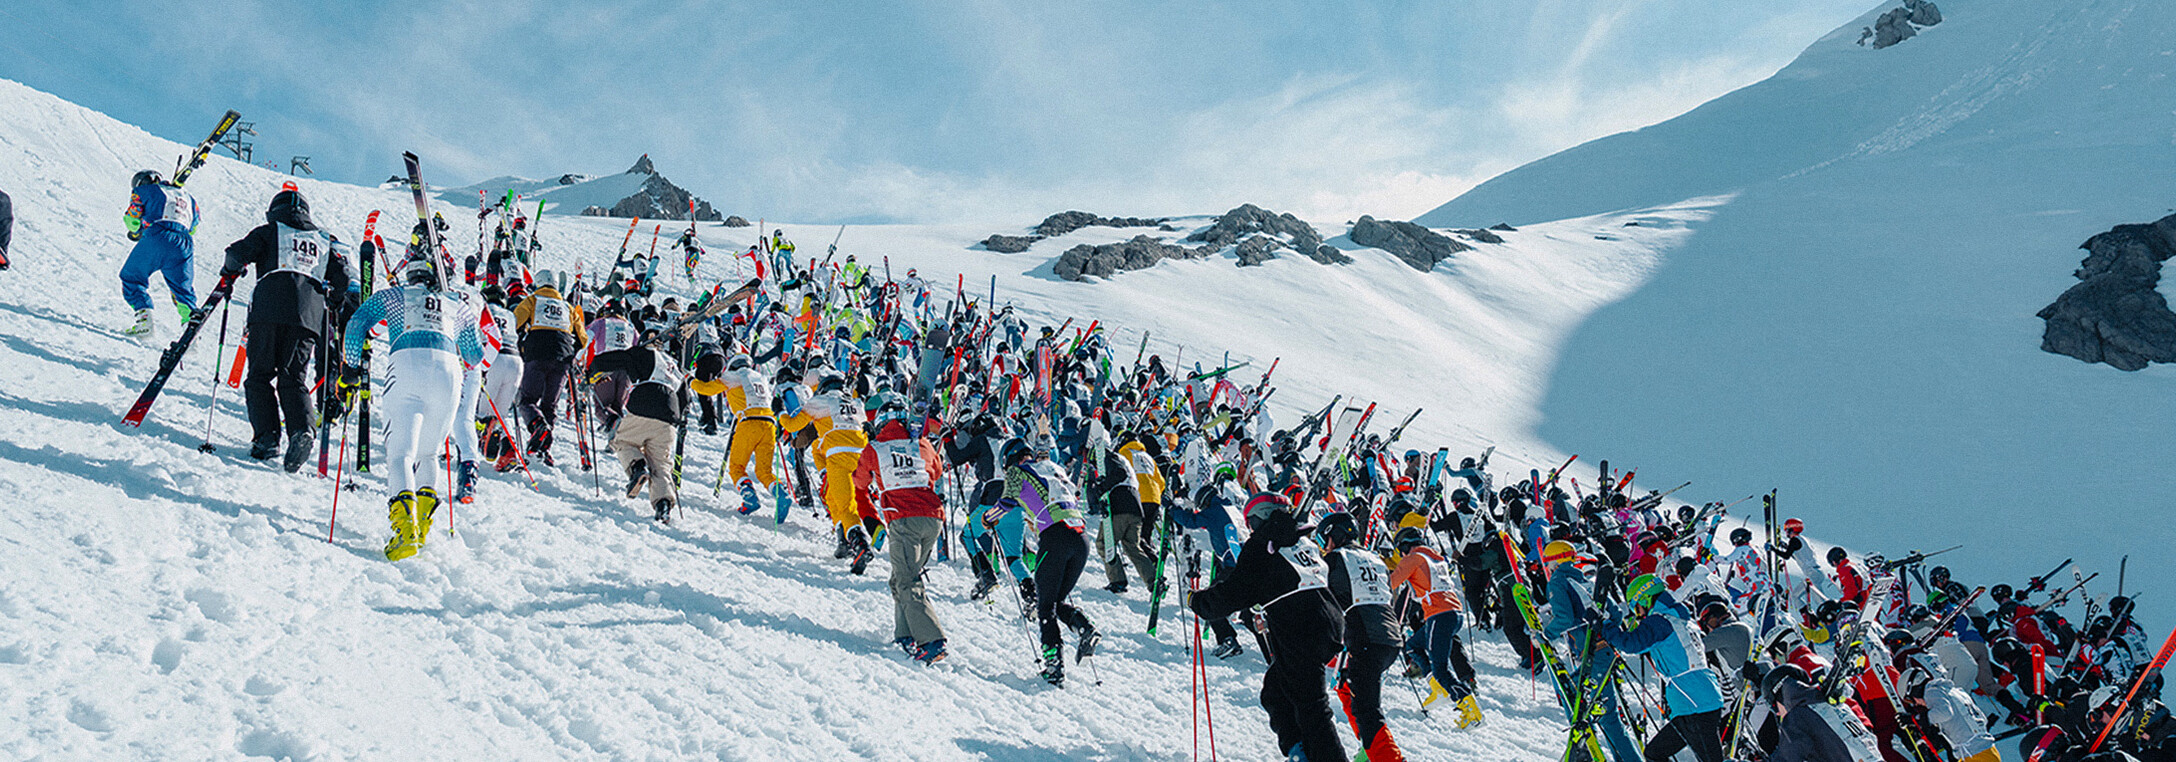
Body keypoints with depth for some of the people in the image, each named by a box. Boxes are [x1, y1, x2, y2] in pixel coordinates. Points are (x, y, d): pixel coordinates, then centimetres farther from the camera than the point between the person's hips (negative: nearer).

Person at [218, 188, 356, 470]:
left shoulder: (270, 232, 15)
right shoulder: (325, 242, 25)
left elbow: (239, 253, 1)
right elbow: (344, 280, 14)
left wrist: (230, 272, 22)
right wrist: (335, 310, 27)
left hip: (269, 310, -3)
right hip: (309, 317, 3)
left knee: (260, 374, 5)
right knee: (292, 377, 5)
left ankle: (266, 436, -8)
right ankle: (303, 428, -20)